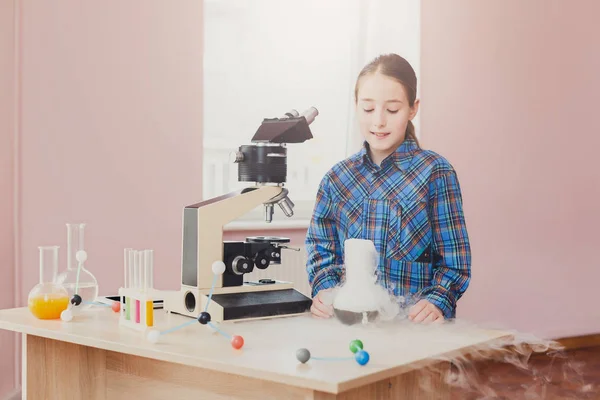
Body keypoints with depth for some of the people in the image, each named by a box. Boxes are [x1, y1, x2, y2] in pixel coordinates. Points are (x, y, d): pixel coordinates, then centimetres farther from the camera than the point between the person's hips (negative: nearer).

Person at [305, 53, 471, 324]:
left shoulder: (435, 172, 1)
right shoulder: (337, 177, 10)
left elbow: (453, 261, 0)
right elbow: (321, 248, 15)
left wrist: (436, 301, -17)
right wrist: (324, 289, -4)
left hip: (415, 323, -1)